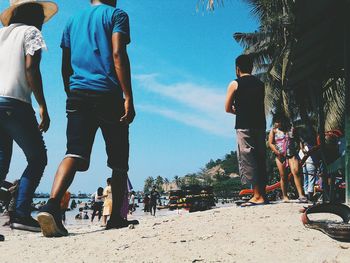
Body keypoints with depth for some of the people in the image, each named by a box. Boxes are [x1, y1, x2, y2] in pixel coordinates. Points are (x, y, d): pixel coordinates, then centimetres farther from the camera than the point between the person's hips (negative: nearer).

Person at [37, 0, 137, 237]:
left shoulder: (73, 21, 23)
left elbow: (66, 67, 19)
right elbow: (118, 55, -10)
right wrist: (128, 97, -14)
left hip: (77, 95, 4)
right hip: (108, 95, -4)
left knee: (75, 155, -8)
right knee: (119, 162, 7)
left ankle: (52, 206, -30)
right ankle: (116, 218, 13)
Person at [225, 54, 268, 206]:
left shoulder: (235, 84, -1)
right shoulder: (260, 84, 15)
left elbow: (228, 108, 0)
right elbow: (260, 106, 16)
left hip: (244, 126, -6)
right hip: (260, 125, 6)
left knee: (248, 160, -5)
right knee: (260, 159, 9)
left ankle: (258, 196, -8)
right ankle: (262, 194, 10)